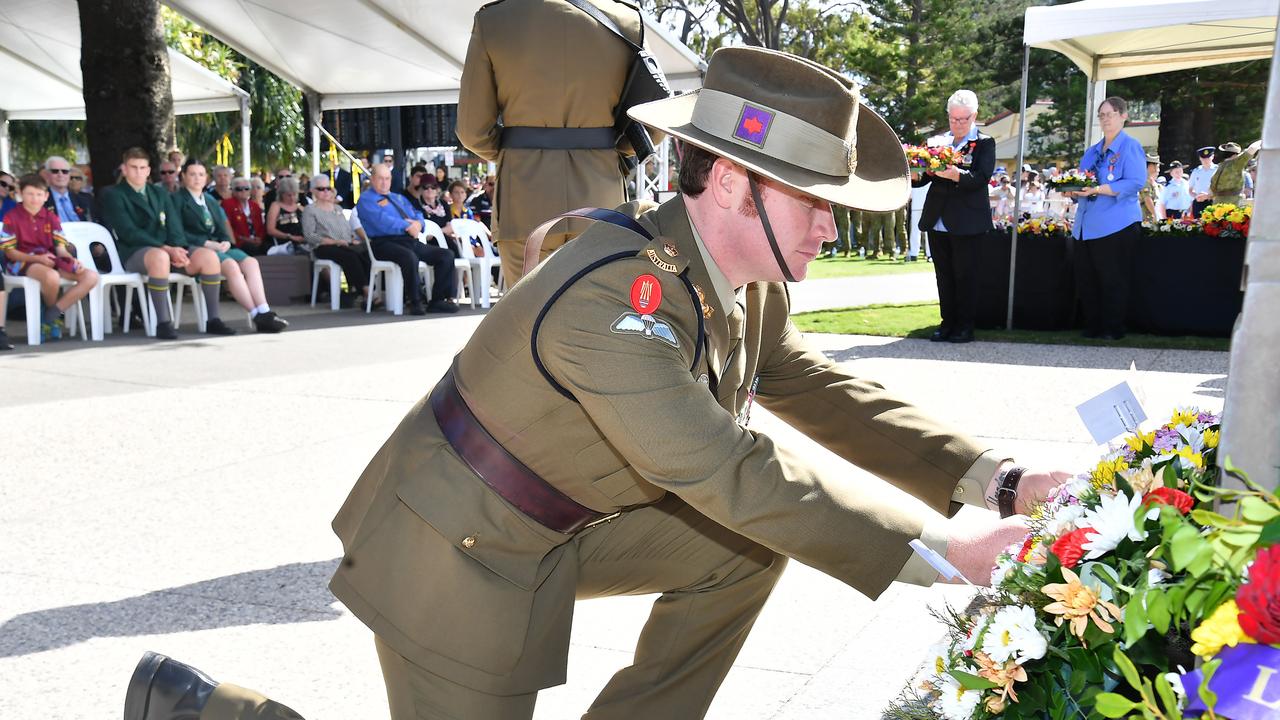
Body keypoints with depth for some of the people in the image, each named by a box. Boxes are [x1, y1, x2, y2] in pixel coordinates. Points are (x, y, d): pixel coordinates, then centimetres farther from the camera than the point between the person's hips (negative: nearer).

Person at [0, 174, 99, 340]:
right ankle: (50, 313, -5)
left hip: (51, 262, 6)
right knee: (51, 277, -40)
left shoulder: (51, 217, 14)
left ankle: (52, 314, -15)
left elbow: (60, 249, 8)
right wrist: (38, 258, -20)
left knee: (91, 275, -16)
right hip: (22, 263, -6)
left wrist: (74, 261, -15)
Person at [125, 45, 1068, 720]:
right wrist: (937, 549, -30)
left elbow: (829, 395, 4)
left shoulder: (751, 288, -3)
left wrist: (993, 482, -7)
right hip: (460, 552, -8)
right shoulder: (610, 297, -32)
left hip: (563, 525, 9)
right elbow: (726, 472, -33)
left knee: (754, 539, 0)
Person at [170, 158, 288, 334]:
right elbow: (179, 233, -6)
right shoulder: (178, 199, 6)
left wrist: (226, 241, -2)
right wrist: (207, 243, -16)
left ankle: (264, 313, -34)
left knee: (251, 262, -21)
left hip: (217, 246, 6)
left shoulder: (211, 200, 27)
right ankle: (256, 316, -33)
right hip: (196, 248, -6)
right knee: (231, 266, -32)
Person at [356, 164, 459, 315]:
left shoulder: (399, 198, 31)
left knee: (446, 255, -7)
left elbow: (417, 215, 22)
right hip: (385, 242, -8)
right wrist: (407, 227, -16)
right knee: (410, 257, -39)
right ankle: (416, 302, -25)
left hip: (411, 241, 8)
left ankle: (437, 300, -7)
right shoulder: (366, 199, 6)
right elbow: (382, 220, -12)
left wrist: (417, 223, -3)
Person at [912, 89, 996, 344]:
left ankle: (965, 326, 7)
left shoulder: (984, 143, 0)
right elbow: (926, 176, 10)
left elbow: (982, 178, -13)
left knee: (965, 275, 0)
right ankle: (948, 323, 17)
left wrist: (957, 175, -30)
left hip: (966, 223, -4)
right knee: (944, 275, 9)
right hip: (937, 220, 5)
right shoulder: (938, 142, 12)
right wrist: (916, 176, -13)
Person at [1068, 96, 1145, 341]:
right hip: (1087, 226, 7)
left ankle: (1114, 329, 7)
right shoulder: (1092, 151, 20)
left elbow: (1136, 183, -15)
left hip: (1116, 226, -7)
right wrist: (1074, 191, 0)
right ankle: (1092, 327, 16)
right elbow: (1080, 185, 24)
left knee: (1113, 281, -3)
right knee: (1085, 280, 6)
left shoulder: (1130, 147, -2)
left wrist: (1099, 189, -23)